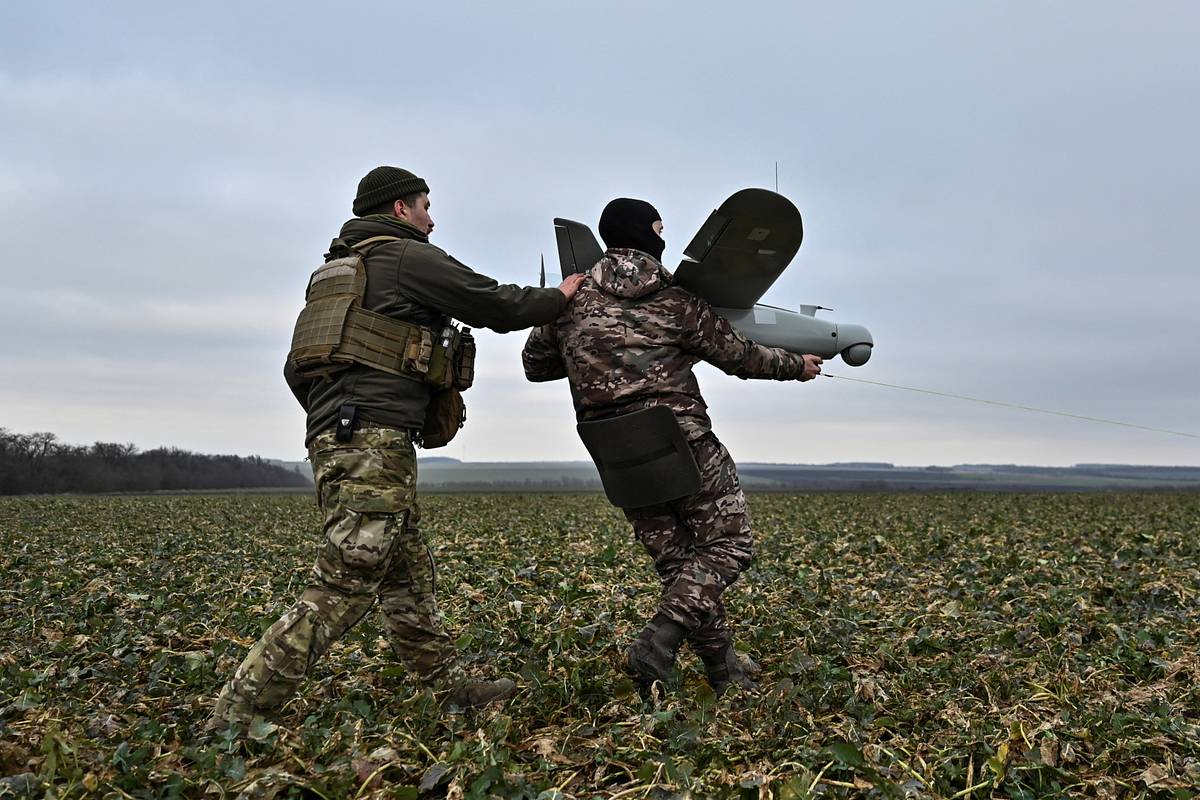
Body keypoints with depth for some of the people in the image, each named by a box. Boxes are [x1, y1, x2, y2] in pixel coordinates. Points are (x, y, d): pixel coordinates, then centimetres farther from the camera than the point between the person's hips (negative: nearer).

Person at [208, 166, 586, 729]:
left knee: (408, 576, 13)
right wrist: (560, 296, 19)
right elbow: (499, 305, 2)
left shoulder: (332, 272, 25)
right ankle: (237, 714, -11)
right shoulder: (410, 257, -1)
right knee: (342, 589, -11)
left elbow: (297, 370, 24)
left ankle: (452, 687, 22)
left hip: (335, 441, 10)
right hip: (375, 440, -10)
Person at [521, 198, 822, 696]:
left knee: (676, 561, 14)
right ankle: (659, 644, -11)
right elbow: (739, 357, 6)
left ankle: (723, 667, 20)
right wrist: (797, 365, 23)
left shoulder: (573, 300, 5)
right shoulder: (675, 301, -3)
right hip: (683, 442, -5)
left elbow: (534, 365, 16)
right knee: (727, 545, 4)